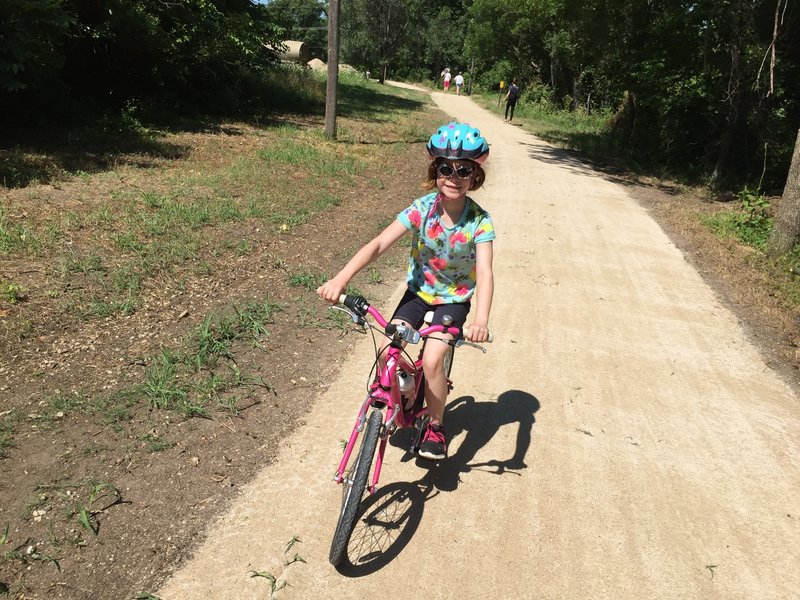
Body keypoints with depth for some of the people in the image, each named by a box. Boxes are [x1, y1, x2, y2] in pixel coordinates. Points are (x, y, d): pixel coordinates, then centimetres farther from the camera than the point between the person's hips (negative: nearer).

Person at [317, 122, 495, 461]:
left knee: (432, 360, -22)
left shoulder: (479, 221, -21)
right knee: (386, 352, -16)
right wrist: (341, 279, -41)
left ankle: (435, 426, 6)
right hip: (419, 289, 2)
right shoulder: (421, 208, -17)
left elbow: (484, 273, -32)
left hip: (455, 297, -2)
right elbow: (378, 244, -27)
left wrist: (481, 319, -50)